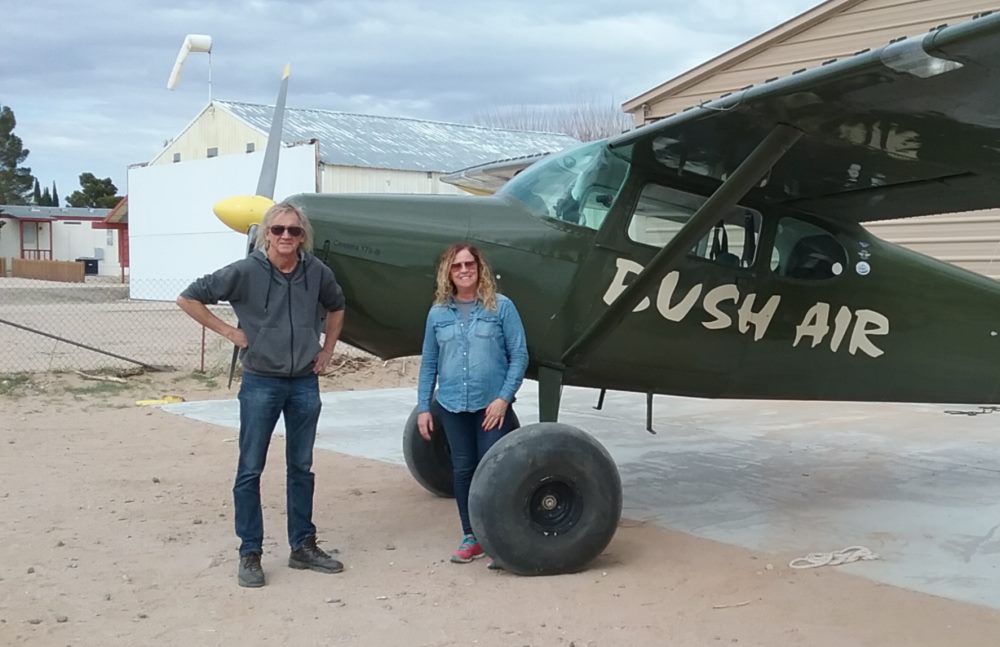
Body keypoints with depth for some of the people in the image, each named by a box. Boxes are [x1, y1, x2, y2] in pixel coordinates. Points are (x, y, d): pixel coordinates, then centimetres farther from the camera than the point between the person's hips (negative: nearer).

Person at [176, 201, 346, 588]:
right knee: (250, 470, 2)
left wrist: (327, 350, 11)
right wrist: (229, 331, -8)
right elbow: (189, 298, -5)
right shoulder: (245, 272, -11)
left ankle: (303, 547, 23)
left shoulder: (317, 273, -1)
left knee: (301, 468, 12)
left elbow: (336, 307, 21)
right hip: (261, 383, -3)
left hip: (305, 383, 3)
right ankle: (250, 554, 12)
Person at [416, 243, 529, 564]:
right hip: (452, 406, 3)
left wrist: (504, 398, -12)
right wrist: (423, 407, 6)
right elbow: (429, 364, 10)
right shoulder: (438, 313, 6)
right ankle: (471, 538, 22)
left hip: (492, 405, -3)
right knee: (463, 469, 10)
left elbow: (519, 355, -4)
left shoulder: (501, 306, -3)